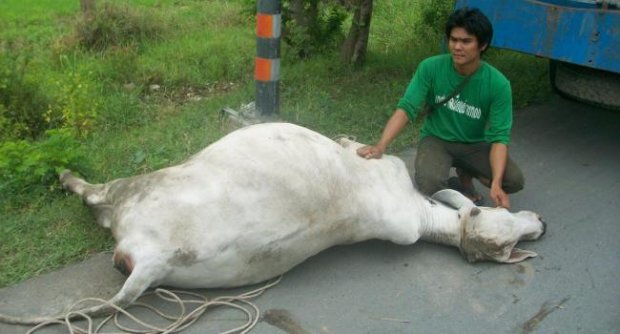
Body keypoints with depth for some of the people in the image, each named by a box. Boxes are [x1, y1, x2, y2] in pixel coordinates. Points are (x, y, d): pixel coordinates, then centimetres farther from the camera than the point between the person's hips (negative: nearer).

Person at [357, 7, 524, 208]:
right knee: (428, 182, -33)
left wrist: (496, 183, -35)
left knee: (514, 181, -20)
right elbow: (407, 108, -21)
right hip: (436, 139, -1)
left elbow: (499, 136, -20)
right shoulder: (430, 68, -18)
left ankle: (466, 174, 12)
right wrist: (380, 146, -38)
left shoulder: (498, 84, -18)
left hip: (474, 145, 2)